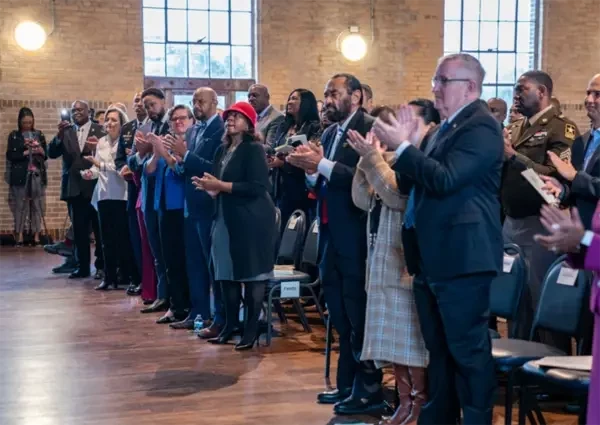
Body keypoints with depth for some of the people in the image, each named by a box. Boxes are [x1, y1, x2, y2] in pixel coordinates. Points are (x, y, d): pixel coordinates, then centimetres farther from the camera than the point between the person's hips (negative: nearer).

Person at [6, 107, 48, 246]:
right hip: (20, 175, -2)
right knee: (20, 205, -4)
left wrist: (42, 152, -7)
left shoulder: (39, 135, 11)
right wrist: (25, 153, -15)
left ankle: (36, 234, 2)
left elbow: (46, 155, 15)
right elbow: (10, 155, -4)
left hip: (38, 175, 2)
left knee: (37, 204, -1)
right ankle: (19, 234, 0)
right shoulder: (14, 136, 4)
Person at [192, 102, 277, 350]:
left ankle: (252, 328, 5)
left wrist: (220, 186, -19)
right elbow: (216, 181, 17)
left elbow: (257, 187, -19)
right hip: (226, 218, 7)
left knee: (252, 272, -2)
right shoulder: (222, 150, 13)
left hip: (251, 219, -7)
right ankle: (230, 324, 17)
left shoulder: (254, 149, -8)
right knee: (226, 272, 7)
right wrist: (208, 186, -7)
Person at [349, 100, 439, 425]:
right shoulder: (395, 158, 14)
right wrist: (366, 162, -2)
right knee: (393, 336, 11)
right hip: (384, 260, 8)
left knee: (412, 335, -1)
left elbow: (400, 197, -21)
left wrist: (375, 160, -20)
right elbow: (363, 200, 9)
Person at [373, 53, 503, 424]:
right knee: (439, 349, 18)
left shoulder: (481, 126, -12)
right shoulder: (449, 127, 18)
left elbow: (445, 180, -24)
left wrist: (402, 146, -16)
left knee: (468, 349, -2)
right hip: (432, 258, 10)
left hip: (461, 258, -10)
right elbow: (414, 185, 15)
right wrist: (403, 145, 2)